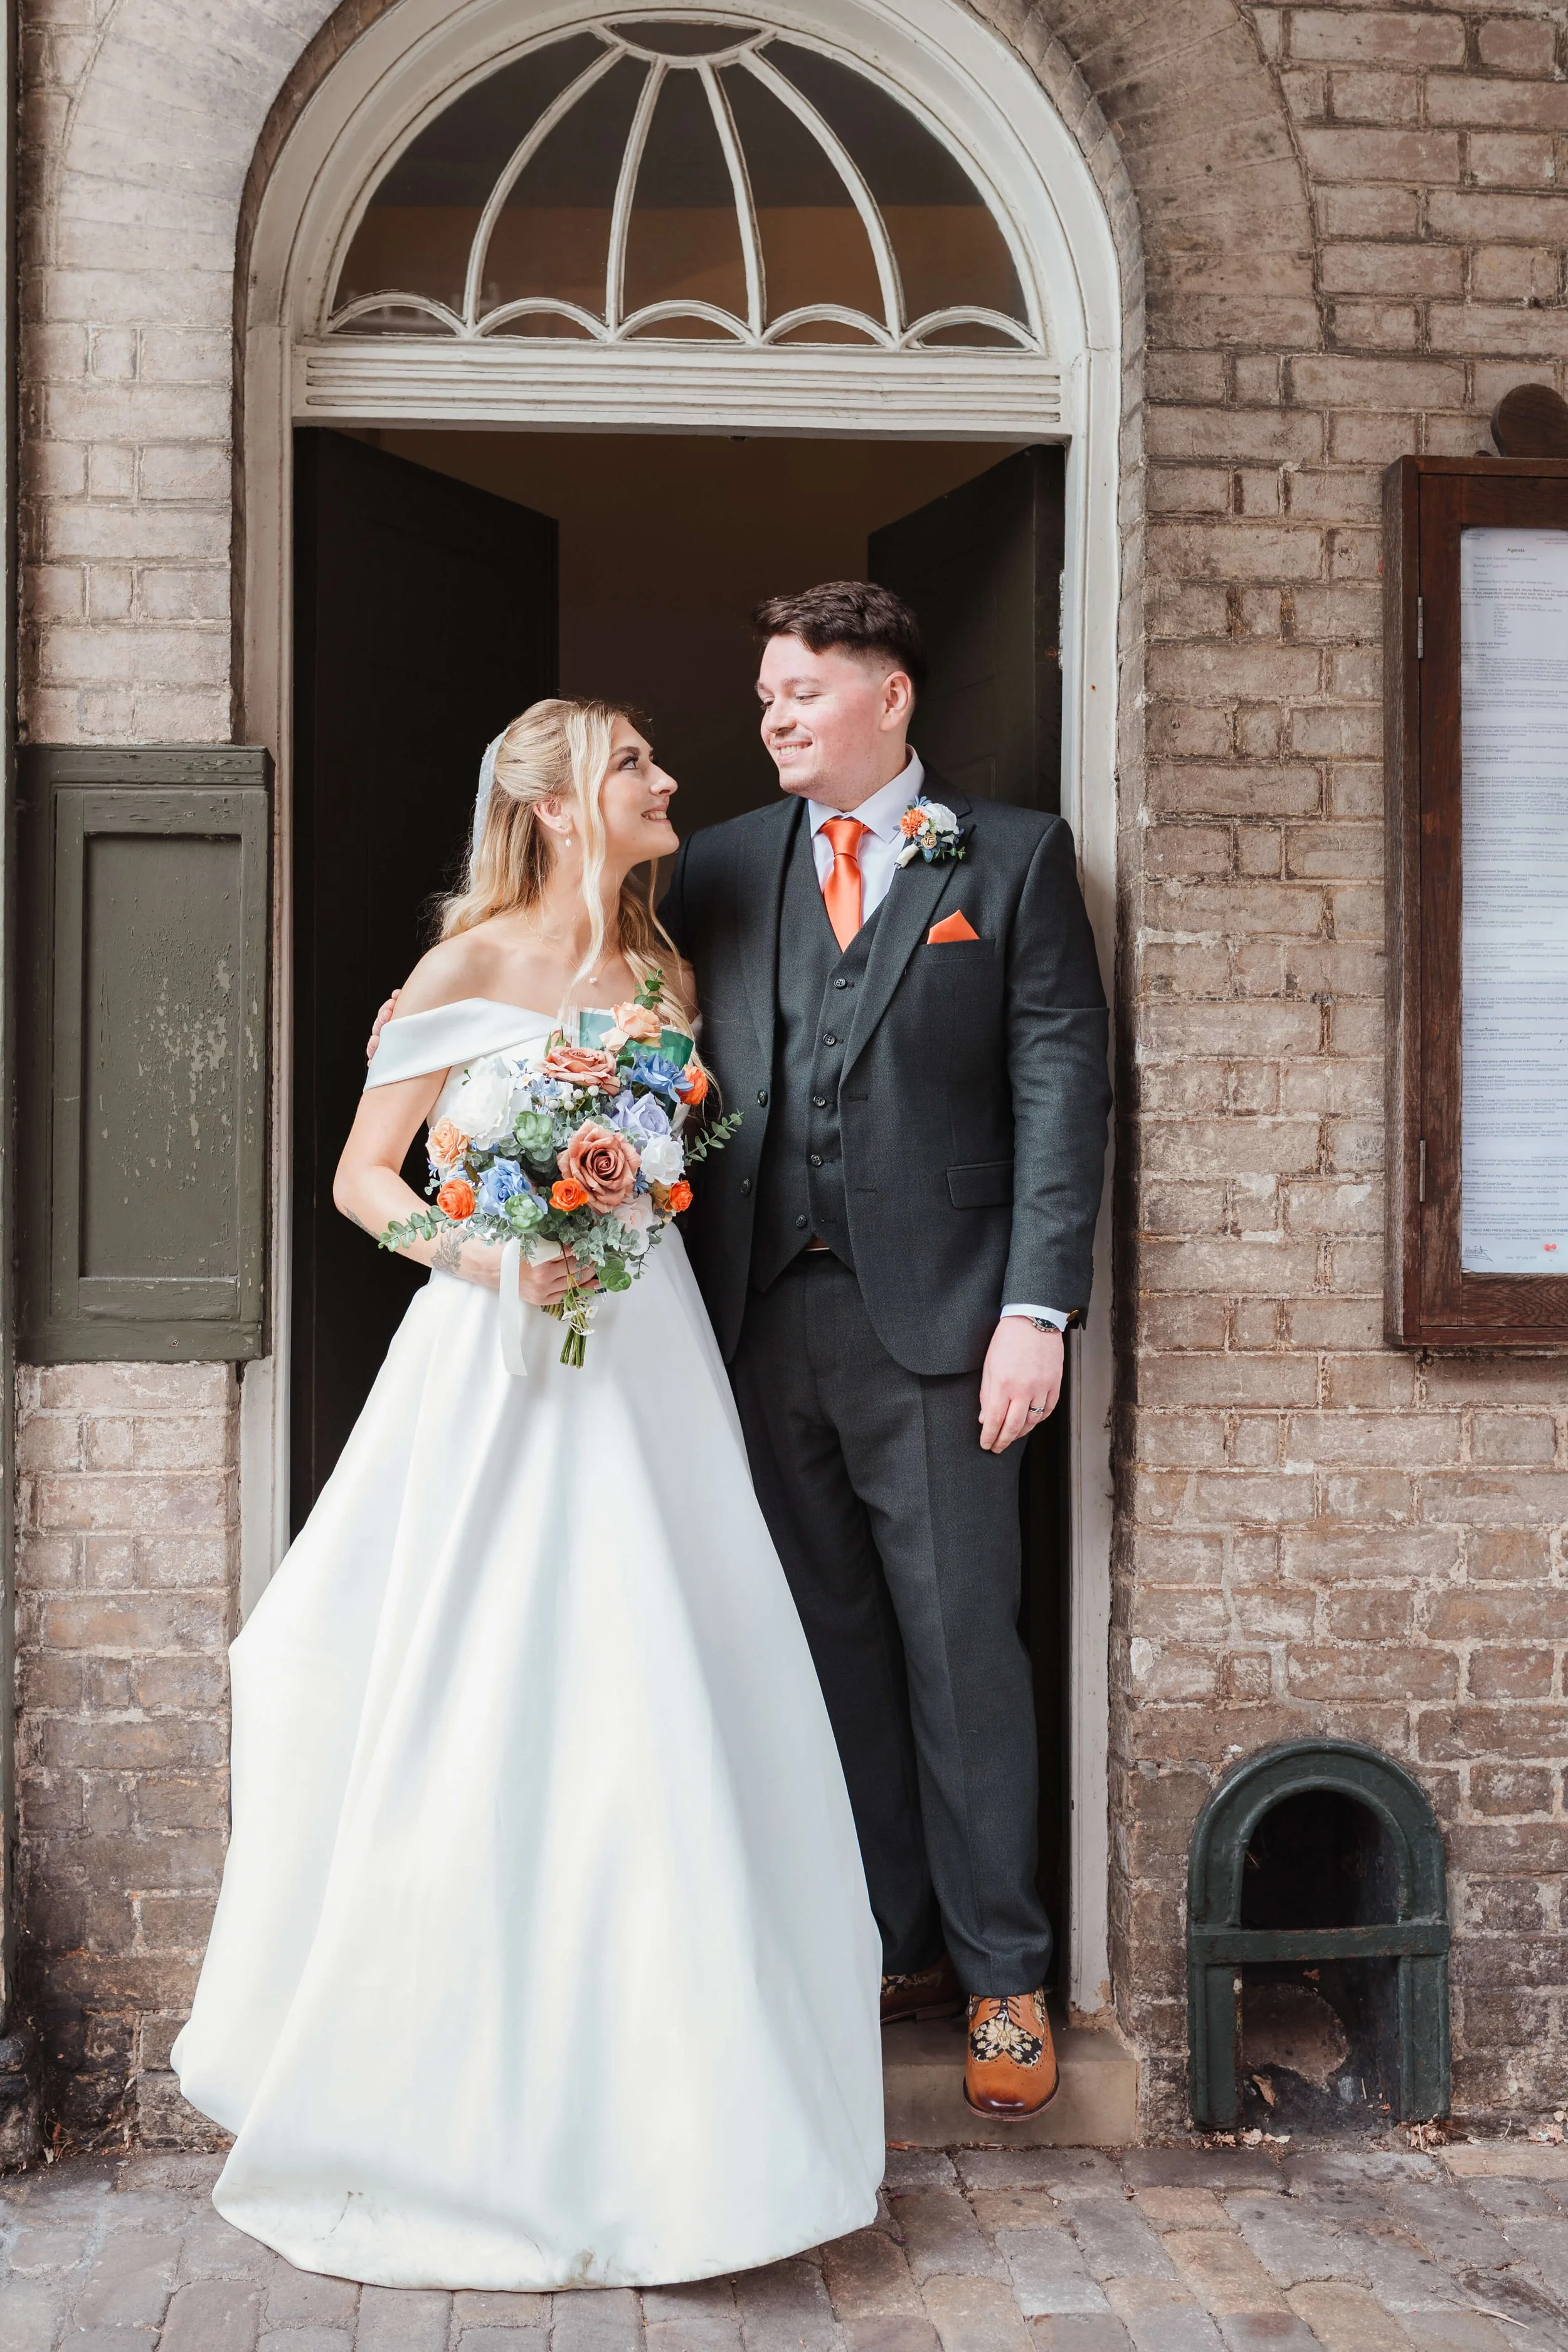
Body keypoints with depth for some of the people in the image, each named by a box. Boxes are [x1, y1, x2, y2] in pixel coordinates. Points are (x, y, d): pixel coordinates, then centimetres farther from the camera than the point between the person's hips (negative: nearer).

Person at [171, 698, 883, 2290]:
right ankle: (466, 2084, 16)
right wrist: (478, 1247, -16)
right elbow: (361, 1176, -3)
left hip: (645, 1361, 5)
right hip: (501, 1357, -4)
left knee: (661, 1711, 3)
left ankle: (648, 2085, 19)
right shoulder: (469, 968, -3)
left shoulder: (659, 974, 12)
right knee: (482, 1712, -2)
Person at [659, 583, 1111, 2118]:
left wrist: (1035, 1310, -11)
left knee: (961, 1649, 2)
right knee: (831, 1649, 11)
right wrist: (683, 1316, -1)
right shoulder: (720, 870, 13)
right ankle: (889, 1947, 26)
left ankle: (1001, 1976, 16)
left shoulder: (1014, 857, 4)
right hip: (764, 1316, 4)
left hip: (934, 1314, -3)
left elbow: (1061, 1086, -2)